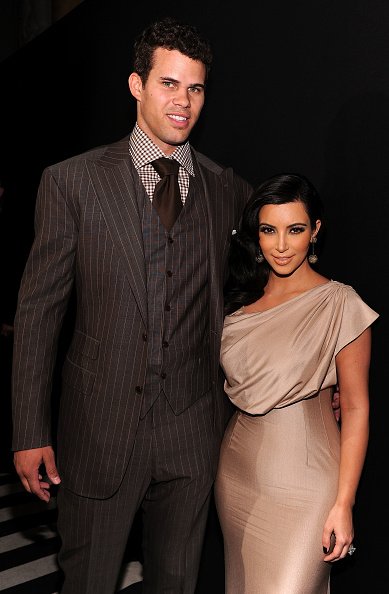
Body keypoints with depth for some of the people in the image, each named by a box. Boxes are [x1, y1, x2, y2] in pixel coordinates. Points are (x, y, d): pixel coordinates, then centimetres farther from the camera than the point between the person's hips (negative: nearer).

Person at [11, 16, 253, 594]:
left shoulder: (229, 189, 3)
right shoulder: (71, 181, -5)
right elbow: (37, 310, -5)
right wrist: (30, 434, -6)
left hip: (193, 432, 2)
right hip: (100, 429, -2)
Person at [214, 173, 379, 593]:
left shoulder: (340, 304, -14)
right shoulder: (241, 298, 3)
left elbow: (355, 408, -11)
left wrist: (343, 503, -13)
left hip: (301, 478, -5)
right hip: (236, 469, 6)